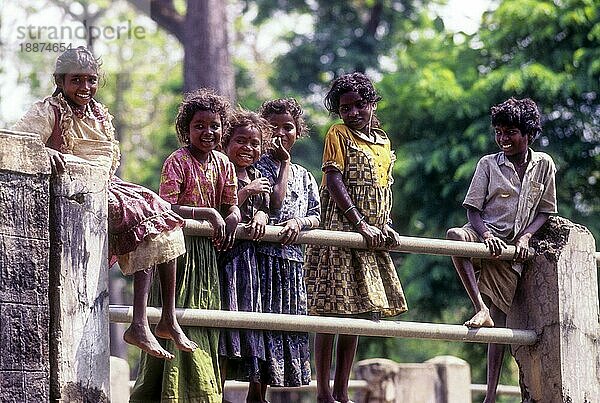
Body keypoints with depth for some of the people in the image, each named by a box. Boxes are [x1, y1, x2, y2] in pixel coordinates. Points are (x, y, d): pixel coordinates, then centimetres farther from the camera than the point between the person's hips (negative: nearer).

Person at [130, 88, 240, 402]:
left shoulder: (223, 164, 8)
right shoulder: (177, 162, -12)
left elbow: (230, 206, 13)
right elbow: (167, 209, -19)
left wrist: (231, 219, -11)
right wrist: (209, 214, -23)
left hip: (206, 249, 7)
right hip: (177, 246, -7)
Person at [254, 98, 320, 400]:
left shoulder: (304, 176, 20)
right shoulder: (260, 165, 1)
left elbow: (315, 217, 13)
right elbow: (273, 203, -13)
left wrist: (299, 221, -10)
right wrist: (285, 162, -4)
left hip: (293, 259, 6)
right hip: (265, 254, -6)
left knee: (289, 324, 4)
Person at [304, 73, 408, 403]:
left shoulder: (382, 141, 17)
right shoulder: (338, 135, -2)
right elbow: (334, 181, -11)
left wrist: (387, 227, 4)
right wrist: (361, 224, -18)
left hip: (372, 238, 7)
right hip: (339, 229, -7)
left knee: (357, 310, 7)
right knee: (331, 310, -8)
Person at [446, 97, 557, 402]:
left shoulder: (543, 164, 10)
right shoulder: (488, 164, 5)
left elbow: (545, 211, 12)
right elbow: (473, 209, 0)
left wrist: (525, 237, -7)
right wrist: (485, 235, -20)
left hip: (513, 251, 1)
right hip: (486, 238, -1)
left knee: (499, 323, -4)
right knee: (455, 235, -38)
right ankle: (481, 309, -38)